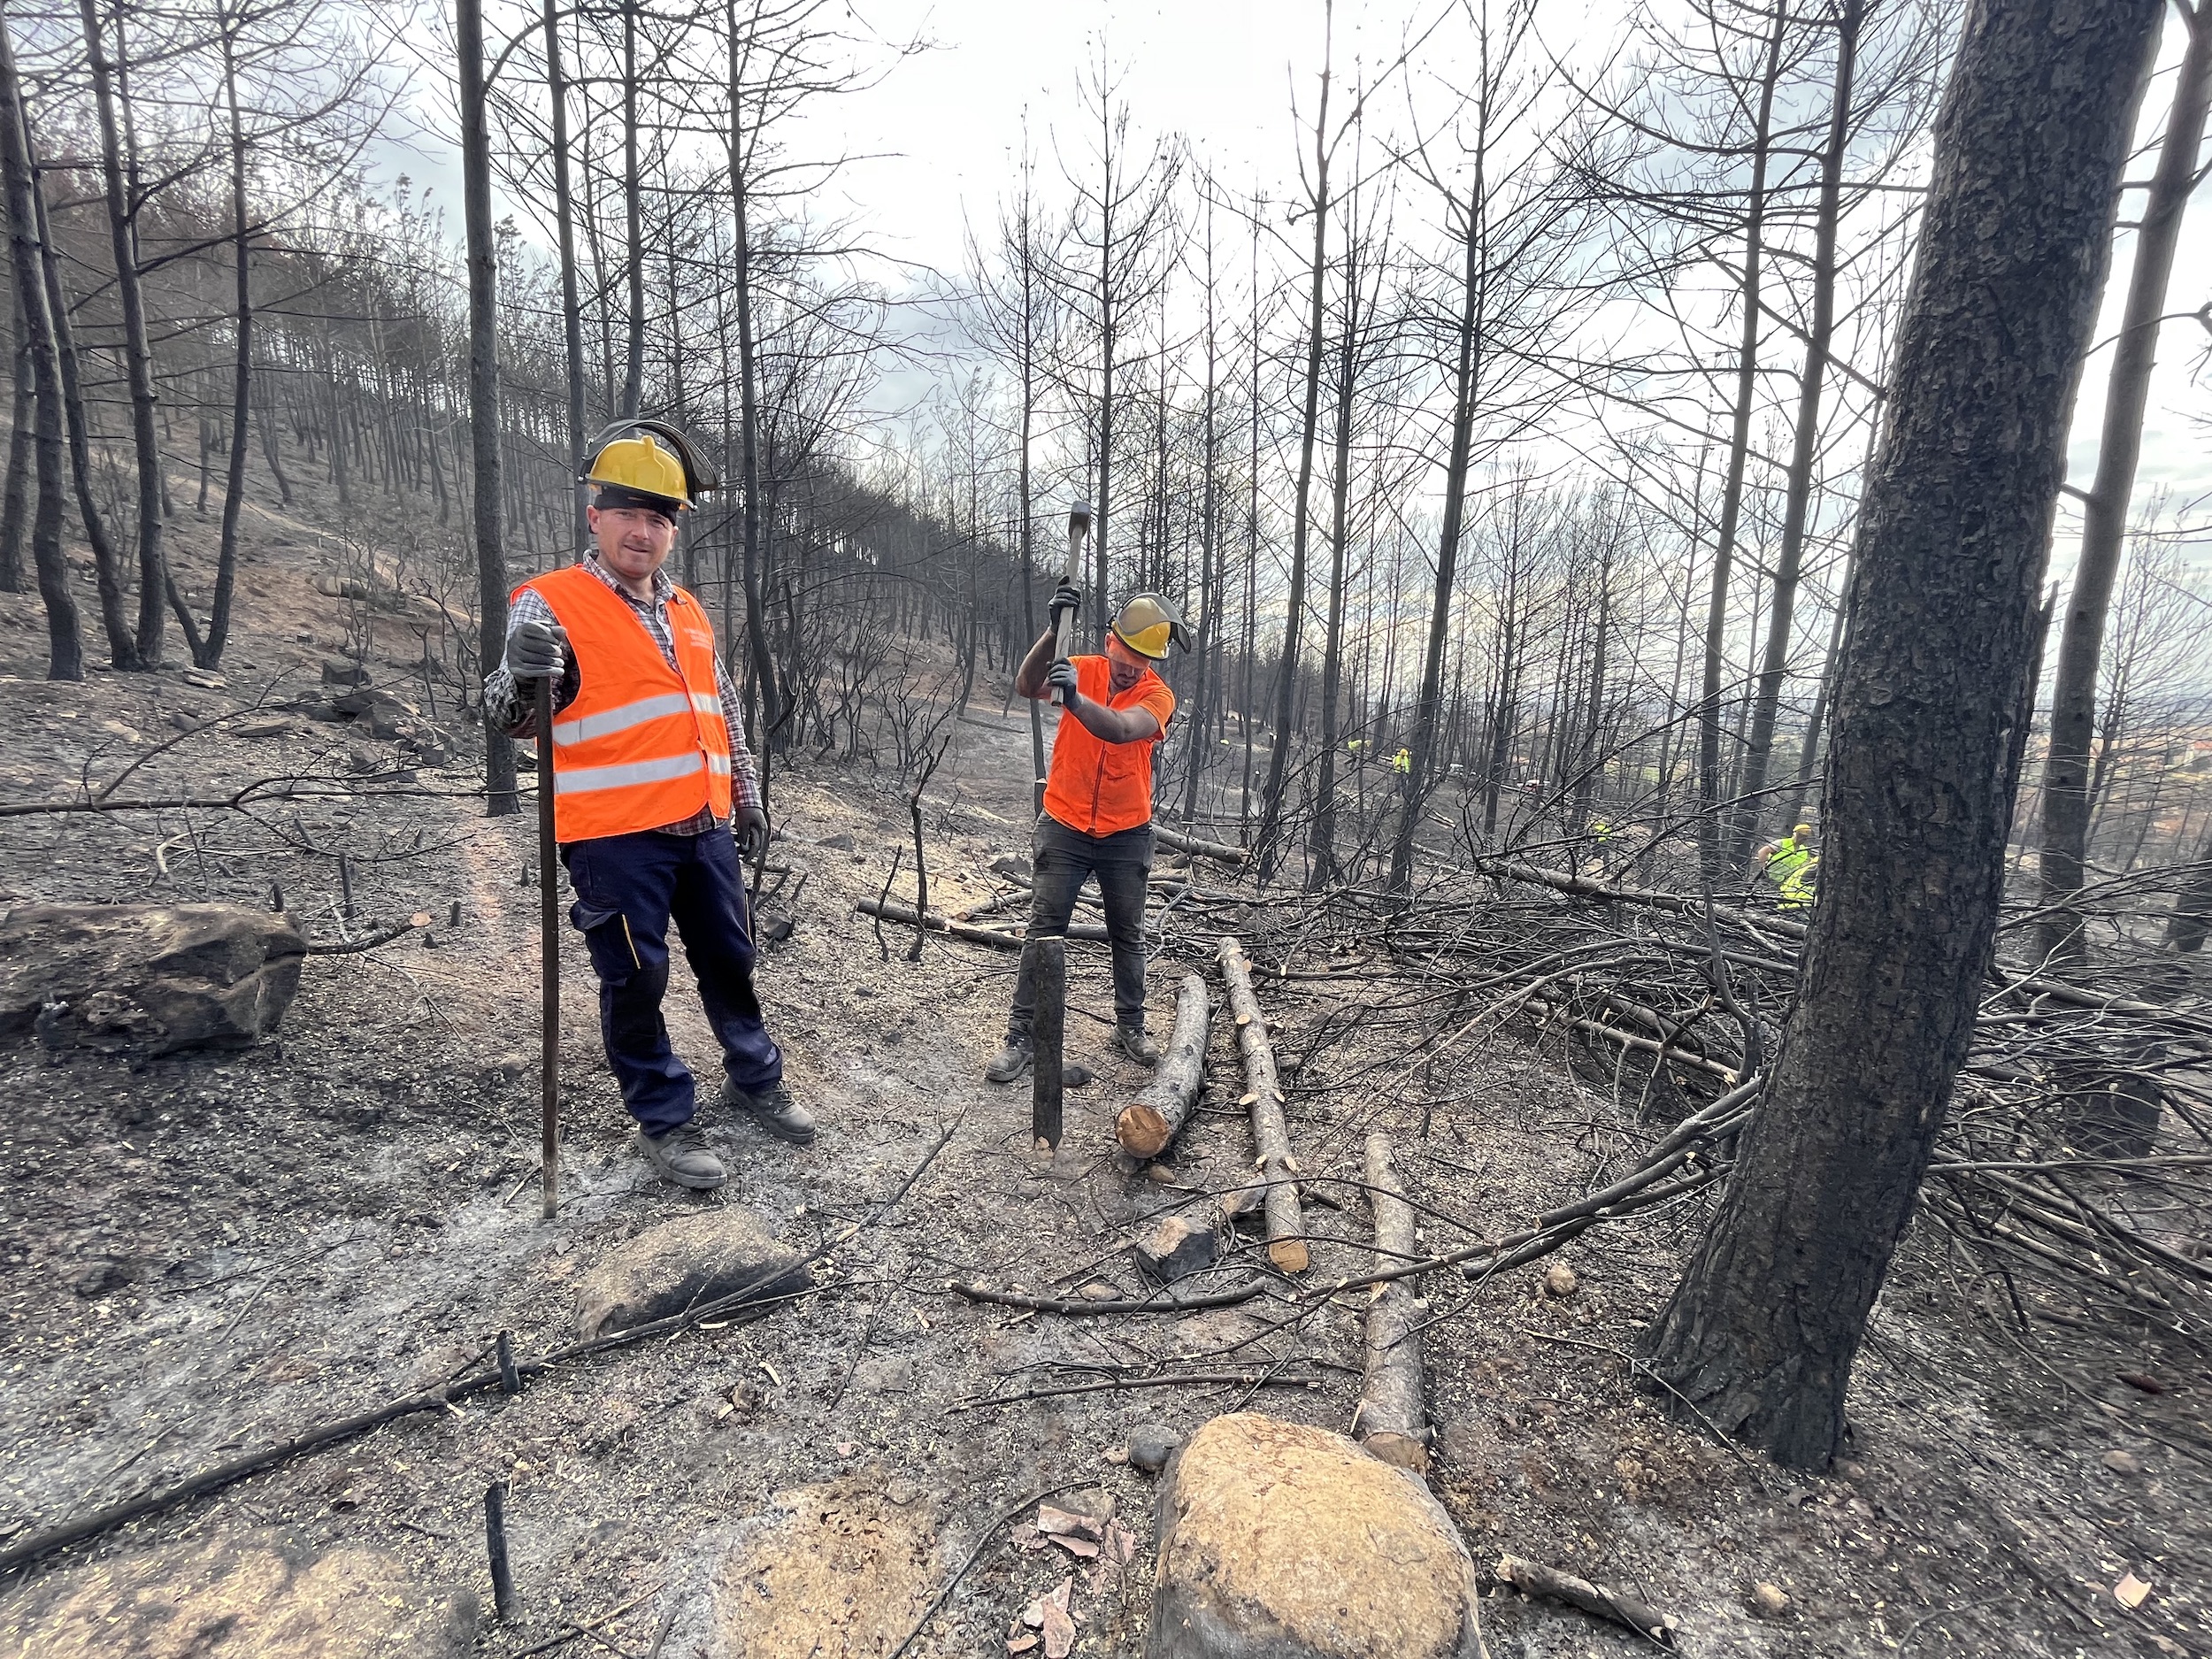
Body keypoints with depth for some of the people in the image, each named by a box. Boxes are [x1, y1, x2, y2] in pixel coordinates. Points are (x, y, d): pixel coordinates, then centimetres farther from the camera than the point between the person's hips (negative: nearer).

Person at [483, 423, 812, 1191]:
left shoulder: (689, 612, 14)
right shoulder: (550, 606, -6)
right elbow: (510, 718, -11)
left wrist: (746, 797, 21)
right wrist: (520, 671, -32)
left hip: (704, 827, 6)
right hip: (616, 837, -6)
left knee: (729, 959, 17)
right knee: (637, 979, 4)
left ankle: (754, 1079, 36)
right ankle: (664, 1120, 21)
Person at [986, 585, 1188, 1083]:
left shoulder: (1157, 695, -9)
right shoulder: (1083, 669, -3)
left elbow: (1121, 728, -31)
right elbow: (1026, 685, -22)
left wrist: (1074, 697, -49)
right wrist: (1053, 630, -37)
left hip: (1127, 835, 0)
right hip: (1065, 828, 0)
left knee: (1128, 936, 12)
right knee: (1044, 931, 0)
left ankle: (1131, 1027, 29)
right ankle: (1022, 1035, 7)